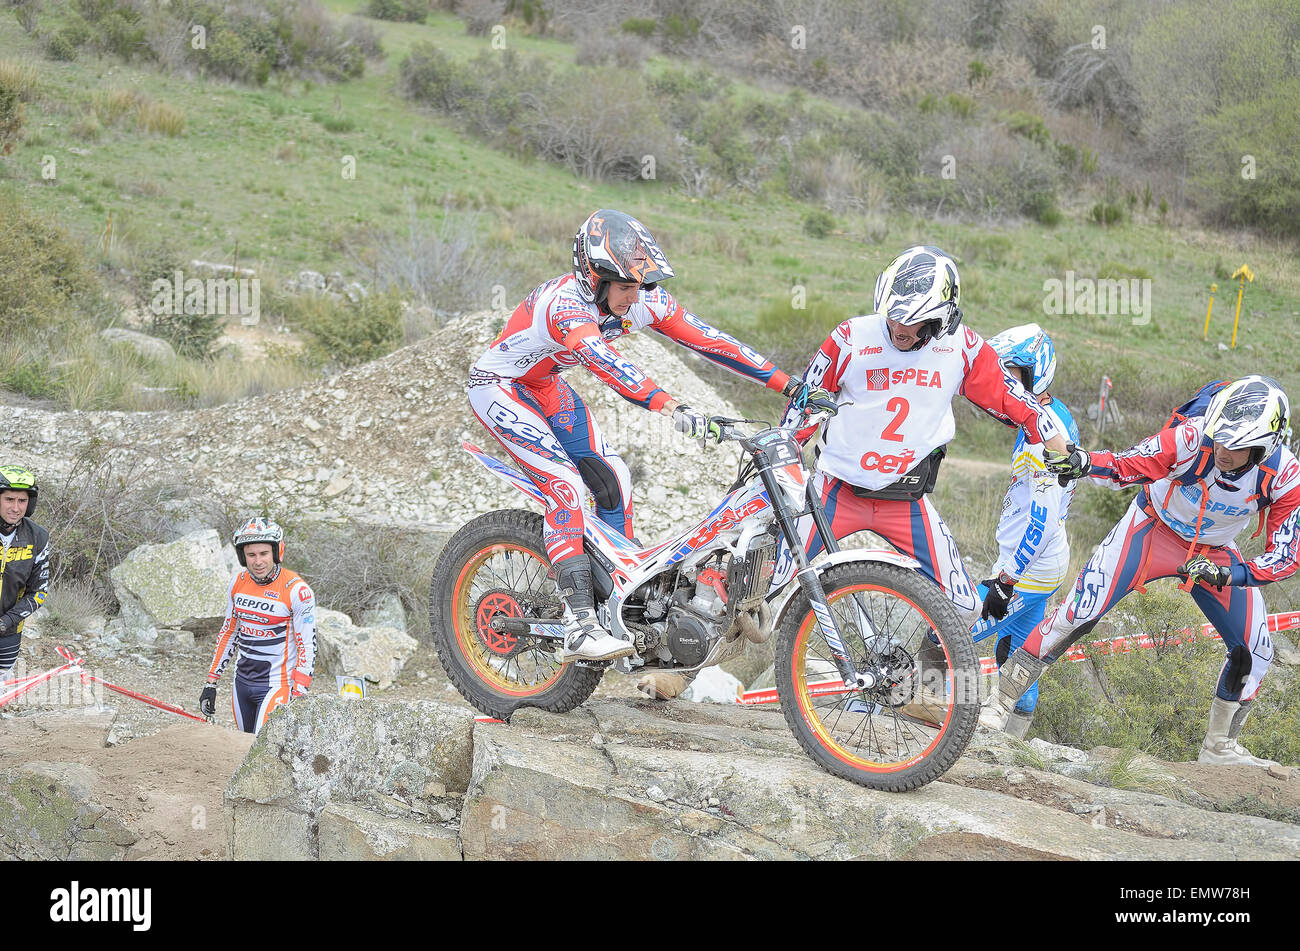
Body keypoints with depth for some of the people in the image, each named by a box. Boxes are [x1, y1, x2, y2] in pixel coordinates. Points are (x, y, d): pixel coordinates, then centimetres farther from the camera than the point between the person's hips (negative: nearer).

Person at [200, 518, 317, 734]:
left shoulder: (297, 591, -16)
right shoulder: (238, 583, 2)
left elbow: (307, 648, -14)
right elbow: (228, 632, 14)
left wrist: (297, 700, -19)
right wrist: (211, 684, 11)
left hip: (276, 684, -6)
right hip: (242, 681, 6)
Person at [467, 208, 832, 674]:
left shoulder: (642, 300, -14)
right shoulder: (565, 303, -37)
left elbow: (704, 338, -14)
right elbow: (605, 362, -53)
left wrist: (789, 384, -18)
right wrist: (670, 406, -67)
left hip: (545, 387, 8)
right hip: (498, 387, -8)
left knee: (613, 478, 0)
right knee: (564, 482, -23)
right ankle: (579, 627, -27)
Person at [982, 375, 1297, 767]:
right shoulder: (1192, 436, -33)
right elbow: (1125, 466, -25)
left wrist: (1229, 574, -36)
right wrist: (1083, 462, -46)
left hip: (1214, 554, 3)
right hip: (1153, 529, -3)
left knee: (1255, 652, -3)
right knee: (1079, 614, -16)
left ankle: (1220, 746, 18)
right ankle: (1001, 700, -4)